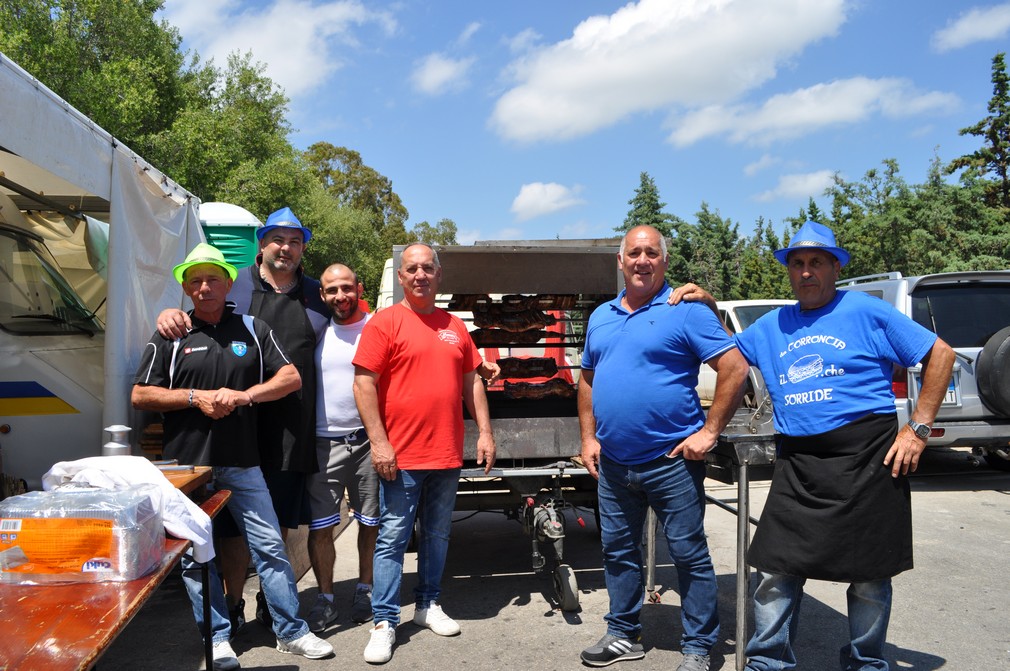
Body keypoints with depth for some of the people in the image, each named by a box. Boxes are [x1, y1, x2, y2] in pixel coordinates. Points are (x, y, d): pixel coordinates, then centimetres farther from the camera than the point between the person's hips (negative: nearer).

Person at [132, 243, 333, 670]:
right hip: (187, 464, 0)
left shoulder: (252, 329, 8)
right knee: (195, 555, 6)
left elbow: (291, 378, 3)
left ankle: (291, 632, 14)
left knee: (270, 547, 3)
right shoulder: (169, 337, 4)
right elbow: (140, 395, 2)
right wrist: (195, 397, -12)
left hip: (242, 463, 1)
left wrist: (244, 395, -12)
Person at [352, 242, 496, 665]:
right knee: (392, 538, 0)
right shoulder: (384, 322, -4)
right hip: (401, 455, -5)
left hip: (448, 455, 5)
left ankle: (428, 605, 30)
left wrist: (485, 432, 8)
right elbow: (364, 384, -9)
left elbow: (472, 383, 15)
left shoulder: (454, 326, 11)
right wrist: (379, 442, -14)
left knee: (437, 534, 15)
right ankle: (384, 622, 10)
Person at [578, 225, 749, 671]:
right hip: (613, 463, 6)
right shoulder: (601, 317, 12)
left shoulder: (686, 311, -7)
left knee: (690, 554, 5)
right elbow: (587, 380, 19)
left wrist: (709, 432, -15)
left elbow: (735, 367, -12)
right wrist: (589, 437, 10)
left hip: (670, 461, -6)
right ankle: (623, 635, 33)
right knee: (618, 551, 16)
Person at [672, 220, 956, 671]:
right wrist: (709, 307, 10)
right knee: (777, 570, 1)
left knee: (870, 577, 10)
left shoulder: (866, 312, 0)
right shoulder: (772, 326, 13)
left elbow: (940, 354, 2)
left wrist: (918, 428, -5)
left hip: (866, 463, -3)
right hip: (798, 465, 3)